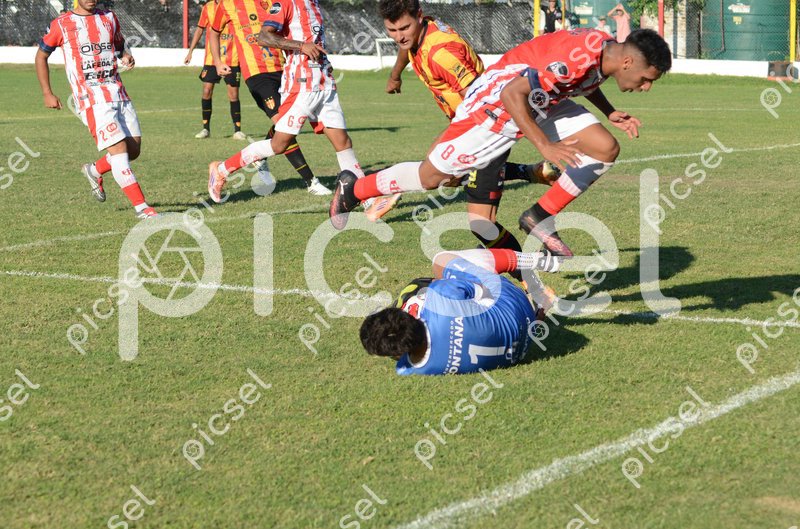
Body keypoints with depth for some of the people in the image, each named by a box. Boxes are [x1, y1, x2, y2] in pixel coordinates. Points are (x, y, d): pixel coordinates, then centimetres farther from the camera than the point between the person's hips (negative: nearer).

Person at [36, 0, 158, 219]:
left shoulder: (109, 18, 12)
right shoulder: (61, 24, 1)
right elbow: (41, 55, 12)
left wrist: (127, 57, 2)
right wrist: (47, 94, 8)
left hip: (118, 93, 6)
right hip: (91, 100, -5)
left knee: (133, 149, 3)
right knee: (118, 149, -15)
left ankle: (95, 171, 31)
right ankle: (141, 207, -13)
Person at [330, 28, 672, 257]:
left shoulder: (607, 51, -9)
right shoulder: (577, 56, -36)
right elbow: (513, 94, -35)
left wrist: (610, 114, 2)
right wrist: (545, 146, -36)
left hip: (541, 103, 8)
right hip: (496, 101, -8)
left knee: (605, 149, -8)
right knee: (431, 176, 3)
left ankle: (539, 219, 0)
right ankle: (351, 190, 27)